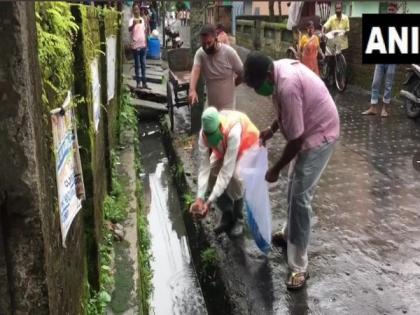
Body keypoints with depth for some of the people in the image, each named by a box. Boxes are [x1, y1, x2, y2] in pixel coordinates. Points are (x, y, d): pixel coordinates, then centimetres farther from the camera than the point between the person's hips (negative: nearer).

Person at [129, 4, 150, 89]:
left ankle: (144, 83, 15)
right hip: (135, 45, -6)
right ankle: (138, 83, 8)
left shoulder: (142, 19, 11)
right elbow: (129, 29, -27)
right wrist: (133, 24, -47)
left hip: (143, 45, 6)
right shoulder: (132, 20, -9)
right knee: (137, 65, 0)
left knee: (143, 64, 9)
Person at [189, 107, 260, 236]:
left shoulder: (233, 131, -45)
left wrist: (210, 201, -44)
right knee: (212, 175, -14)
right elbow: (204, 167, -27)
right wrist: (199, 198, -36)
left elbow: (227, 170, -43)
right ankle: (227, 215, 9)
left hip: (246, 146, -5)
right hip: (223, 149, 5)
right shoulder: (203, 134, -30)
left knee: (235, 177, -28)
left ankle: (238, 218, -4)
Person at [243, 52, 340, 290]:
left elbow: (295, 139, -27)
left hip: (319, 136, -10)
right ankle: (290, 234, 43)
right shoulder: (281, 68, -4)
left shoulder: (287, 86, -33)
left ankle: (299, 267, -4)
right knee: (294, 187, 21)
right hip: (308, 131, 10)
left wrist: (275, 170, -16)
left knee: (300, 196, -11)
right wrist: (271, 130, 9)